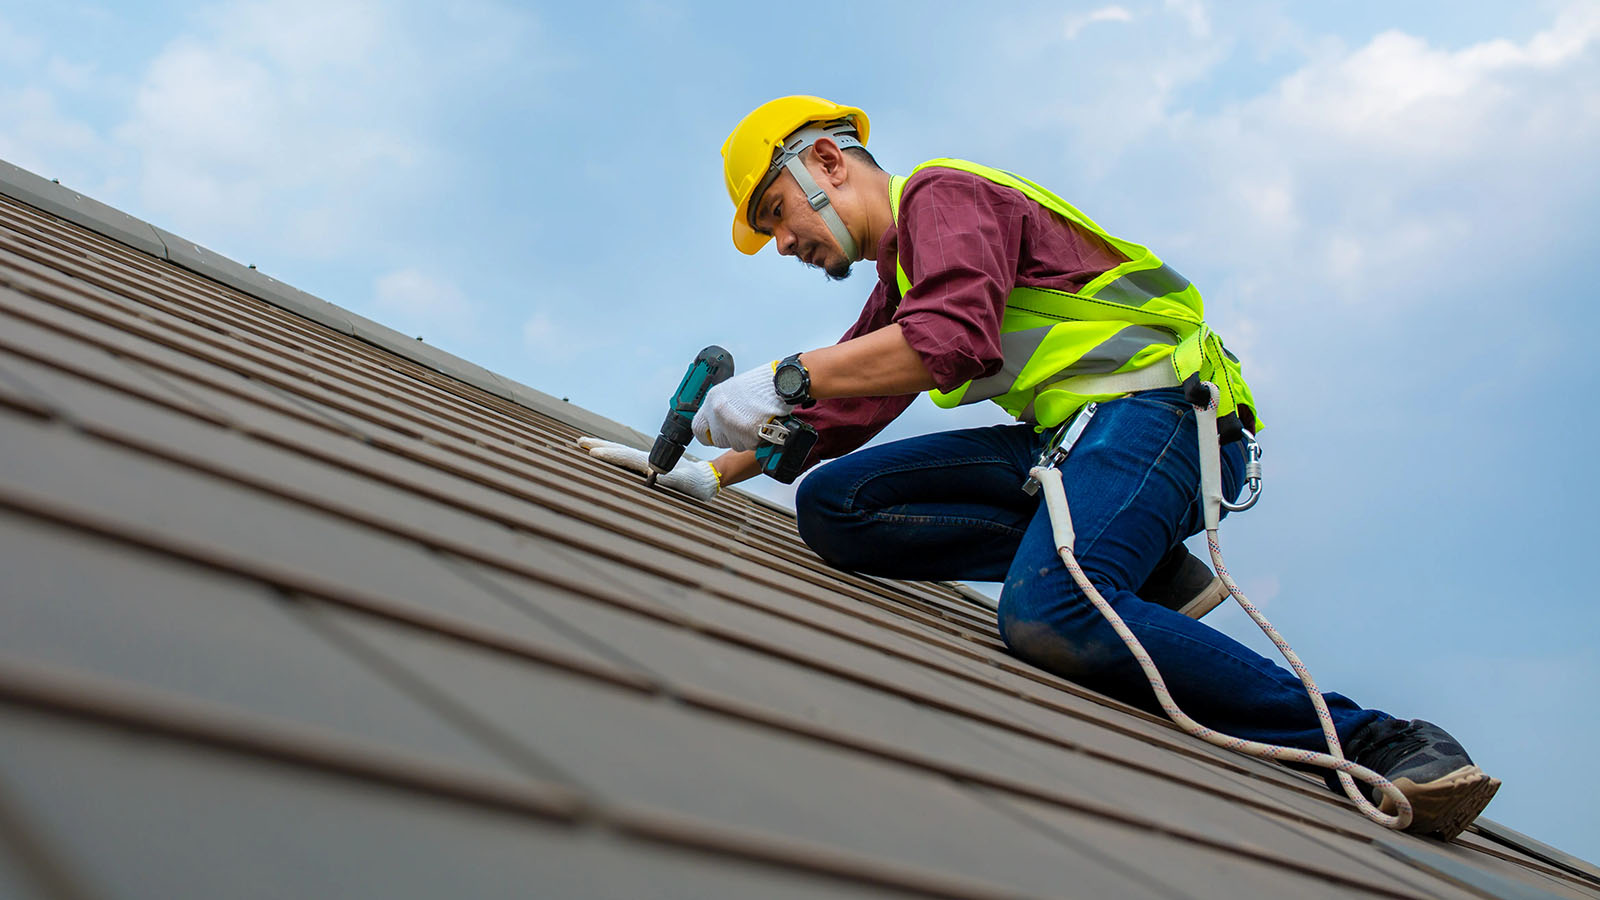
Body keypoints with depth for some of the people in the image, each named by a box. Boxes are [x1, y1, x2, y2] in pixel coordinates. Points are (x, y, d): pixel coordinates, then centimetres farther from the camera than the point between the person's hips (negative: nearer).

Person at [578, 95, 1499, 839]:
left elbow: (954, 339, -22)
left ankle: (1376, 745, -23)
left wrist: (781, 377, -18)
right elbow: (839, 416, 33)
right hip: (1065, 440, 9)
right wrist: (712, 474, 25)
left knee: (1048, 614, -36)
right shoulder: (899, 281, 28)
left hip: (1159, 409, -9)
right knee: (833, 506, -6)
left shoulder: (942, 193, -2)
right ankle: (1142, 574, -9)